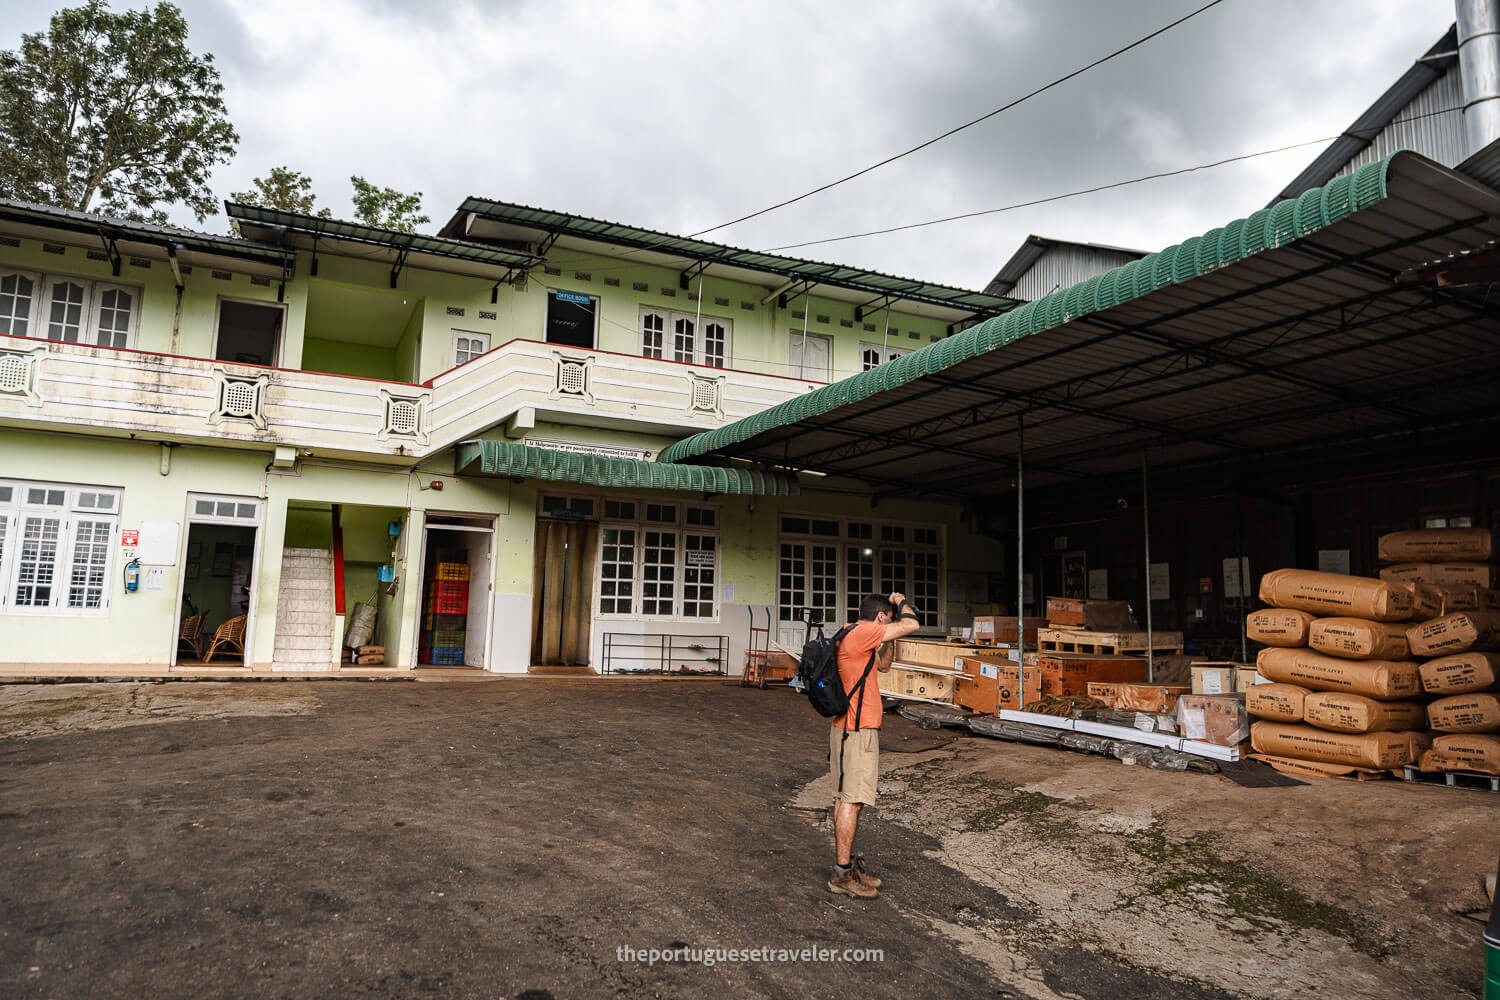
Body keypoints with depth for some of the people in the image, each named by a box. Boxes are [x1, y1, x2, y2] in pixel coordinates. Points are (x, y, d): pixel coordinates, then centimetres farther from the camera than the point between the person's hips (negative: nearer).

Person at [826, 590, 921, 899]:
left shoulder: (853, 636, 16)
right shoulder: (860, 632, -16)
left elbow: (883, 665, 27)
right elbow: (911, 625, -17)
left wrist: (888, 637, 16)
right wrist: (901, 601, 1)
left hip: (848, 728, 11)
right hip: (857, 731, -11)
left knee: (845, 798, 13)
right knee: (851, 800, -7)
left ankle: (848, 864, 21)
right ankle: (842, 874, -2)